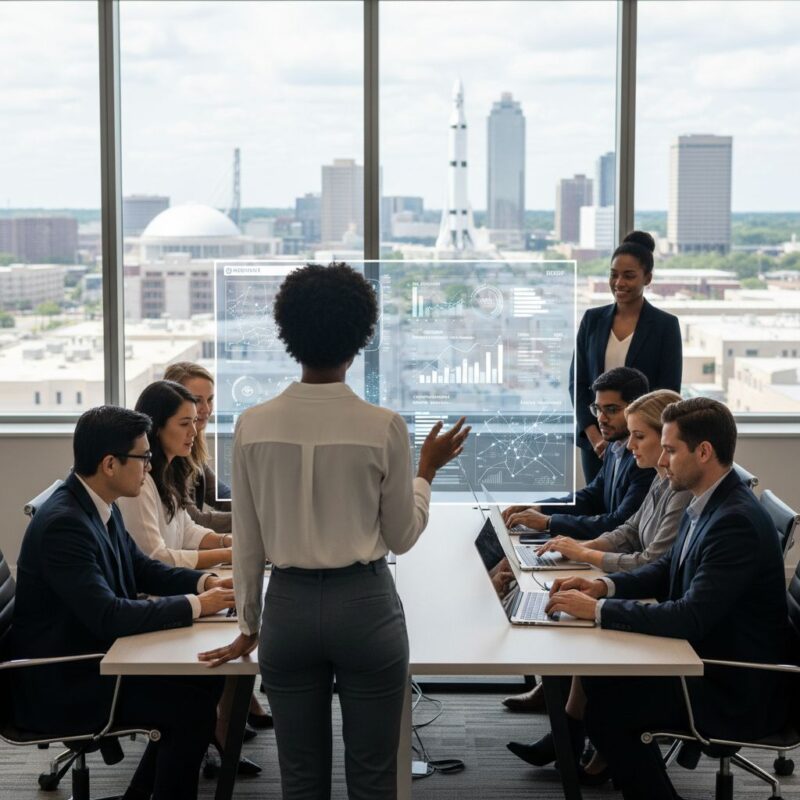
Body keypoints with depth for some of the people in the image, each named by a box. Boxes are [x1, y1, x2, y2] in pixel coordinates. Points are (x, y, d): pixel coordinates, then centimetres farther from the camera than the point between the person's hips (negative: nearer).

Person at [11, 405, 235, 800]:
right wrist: (195, 605, -22)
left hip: (93, 655, 10)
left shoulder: (99, 506, 3)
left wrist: (206, 581, -2)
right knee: (193, 707, -14)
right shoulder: (63, 522, -26)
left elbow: (142, 568, 15)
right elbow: (108, 616, -31)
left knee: (205, 678, 6)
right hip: (60, 684, -10)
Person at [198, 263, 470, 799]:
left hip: (290, 607, 2)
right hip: (365, 605, -2)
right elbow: (401, 537, -1)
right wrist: (428, 470, 14)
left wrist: (249, 625, 15)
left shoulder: (253, 425, -5)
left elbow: (248, 544, 2)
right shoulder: (384, 426, -11)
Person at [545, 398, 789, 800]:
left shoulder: (736, 522, -26)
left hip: (736, 690, -9)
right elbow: (668, 570, 16)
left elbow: (691, 617, -31)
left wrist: (597, 609, -25)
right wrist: (604, 585, -1)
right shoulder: (707, 504, 3)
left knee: (607, 707, -14)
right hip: (706, 655, 9)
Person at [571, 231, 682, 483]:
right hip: (595, 440, 3)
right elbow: (577, 382, 6)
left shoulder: (666, 325, -2)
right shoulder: (592, 319, 8)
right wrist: (594, 435, -7)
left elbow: (668, 393, -5)